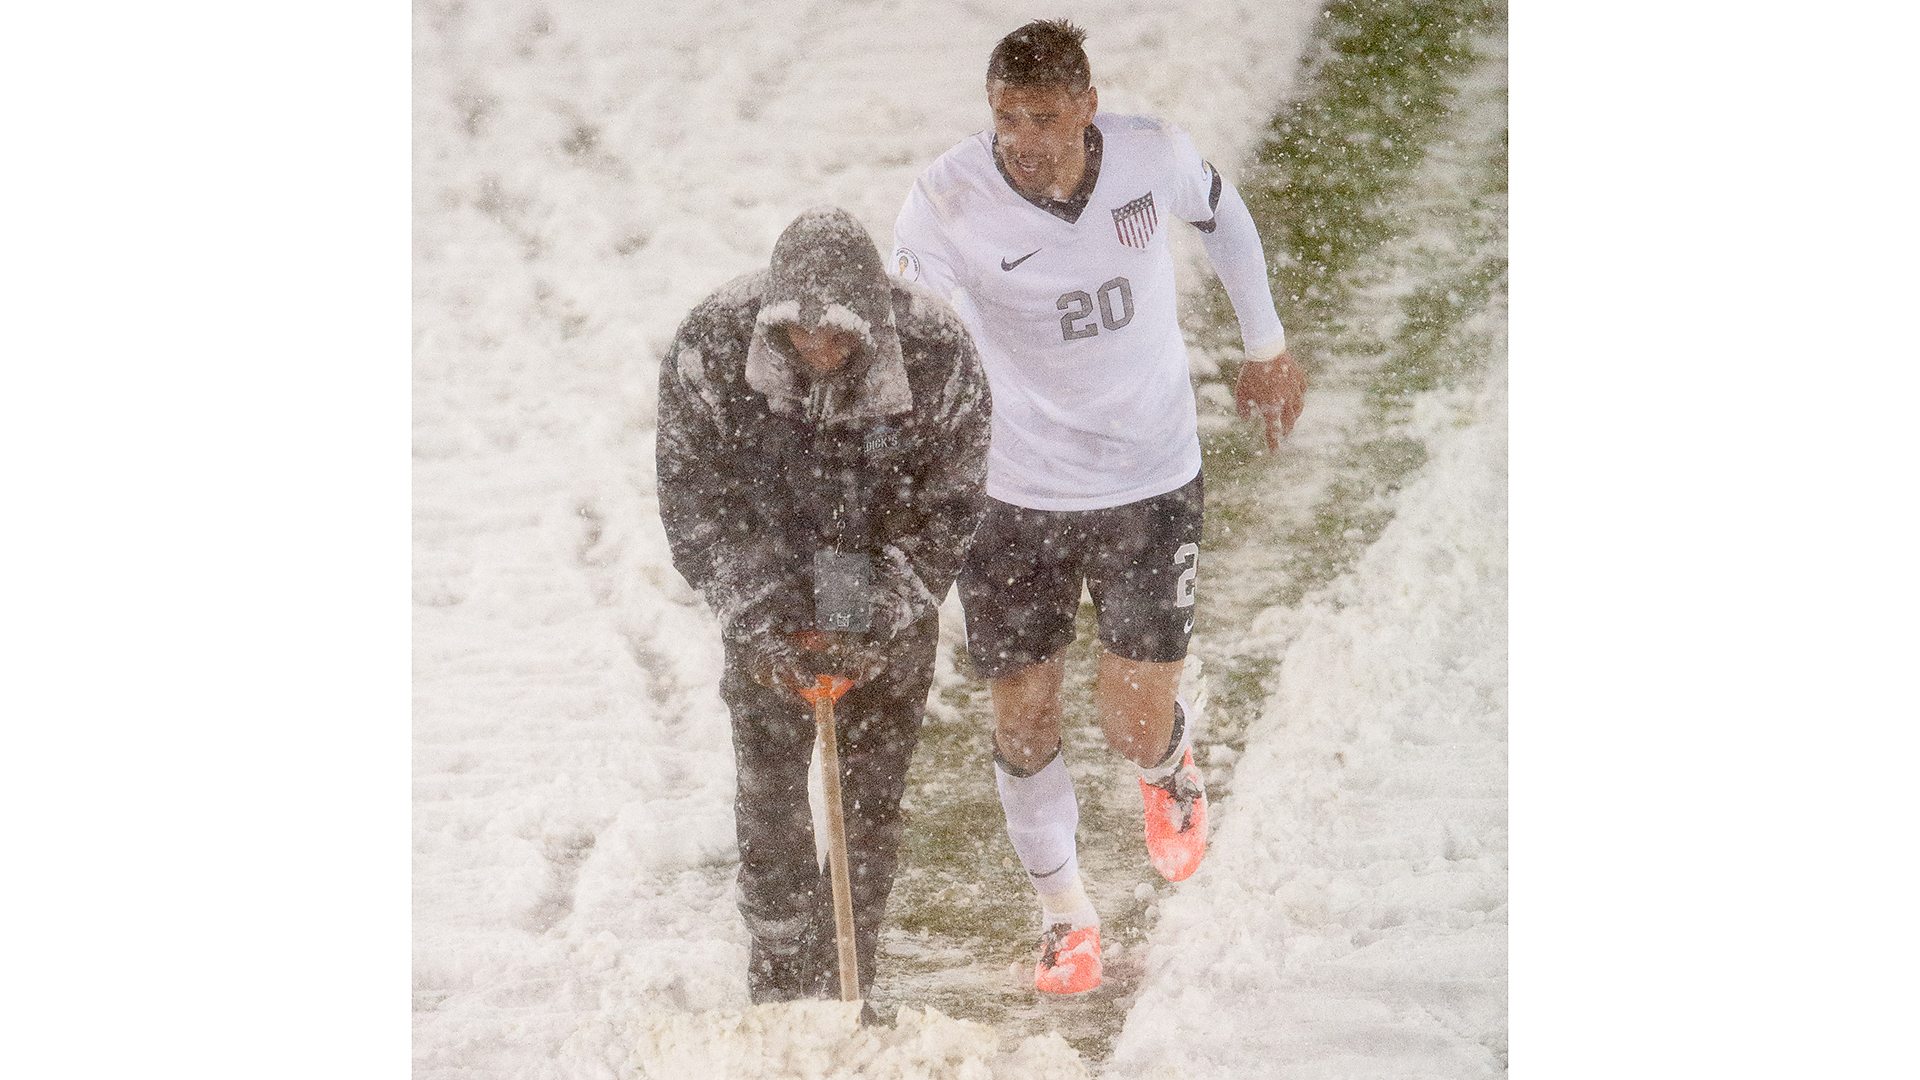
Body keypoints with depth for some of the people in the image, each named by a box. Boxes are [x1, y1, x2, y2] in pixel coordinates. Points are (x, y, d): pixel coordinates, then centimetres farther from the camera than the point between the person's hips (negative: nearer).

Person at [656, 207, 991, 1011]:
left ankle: (850, 987, 15)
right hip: (766, 590, 0)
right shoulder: (711, 348, -22)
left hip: (889, 592, 0)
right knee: (768, 789, -2)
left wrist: (870, 617, -20)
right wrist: (758, 615, -20)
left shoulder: (938, 354, -23)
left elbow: (949, 507, -12)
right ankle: (780, 981, 12)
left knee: (872, 795, 2)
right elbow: (692, 499, -12)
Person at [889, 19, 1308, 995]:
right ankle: (1064, 913, 28)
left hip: (1151, 482, 1)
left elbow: (1223, 218, 10)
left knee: (1134, 726, 2)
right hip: (1012, 489, -1)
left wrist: (1266, 349, 21)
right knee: (1022, 718, 3)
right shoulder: (947, 199, -20)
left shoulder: (1155, 156, -13)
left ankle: (1168, 767, 42)